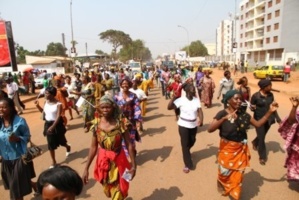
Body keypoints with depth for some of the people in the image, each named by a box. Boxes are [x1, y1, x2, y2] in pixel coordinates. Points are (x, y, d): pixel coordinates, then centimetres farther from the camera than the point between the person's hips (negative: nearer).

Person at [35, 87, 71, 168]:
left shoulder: (58, 104, -18)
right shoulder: (46, 102, 1)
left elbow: (58, 117, -23)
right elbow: (43, 111, 15)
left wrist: (53, 126, -31)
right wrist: (38, 106, 0)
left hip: (57, 125, -5)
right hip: (48, 124, 5)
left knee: (61, 141, 15)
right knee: (50, 145, 8)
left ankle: (68, 148, 52)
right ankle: (54, 162, 22)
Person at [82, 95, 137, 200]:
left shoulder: (121, 122, -15)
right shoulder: (96, 124, -8)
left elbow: (129, 144, -11)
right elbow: (93, 147, -2)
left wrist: (133, 165, -11)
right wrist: (86, 168, -2)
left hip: (118, 161, -3)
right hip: (103, 161, 3)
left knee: (118, 191, 9)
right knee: (108, 190, 22)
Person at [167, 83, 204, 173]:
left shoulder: (196, 100, -4)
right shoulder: (181, 100, -16)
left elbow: (200, 111, -11)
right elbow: (169, 107, -21)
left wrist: (201, 120, -30)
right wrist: (173, 97, -30)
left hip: (193, 125, 4)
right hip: (183, 125, -4)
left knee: (192, 141, 21)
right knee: (185, 144, 3)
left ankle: (186, 153, 55)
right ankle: (188, 165, 16)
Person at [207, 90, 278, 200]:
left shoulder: (244, 115, -4)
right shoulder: (222, 114, -20)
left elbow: (258, 124, 4)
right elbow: (210, 129, -31)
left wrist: (270, 111, -4)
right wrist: (225, 118, -41)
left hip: (241, 149, 4)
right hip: (227, 149, -4)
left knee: (238, 173, 17)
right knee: (225, 172, 17)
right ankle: (221, 184, 51)